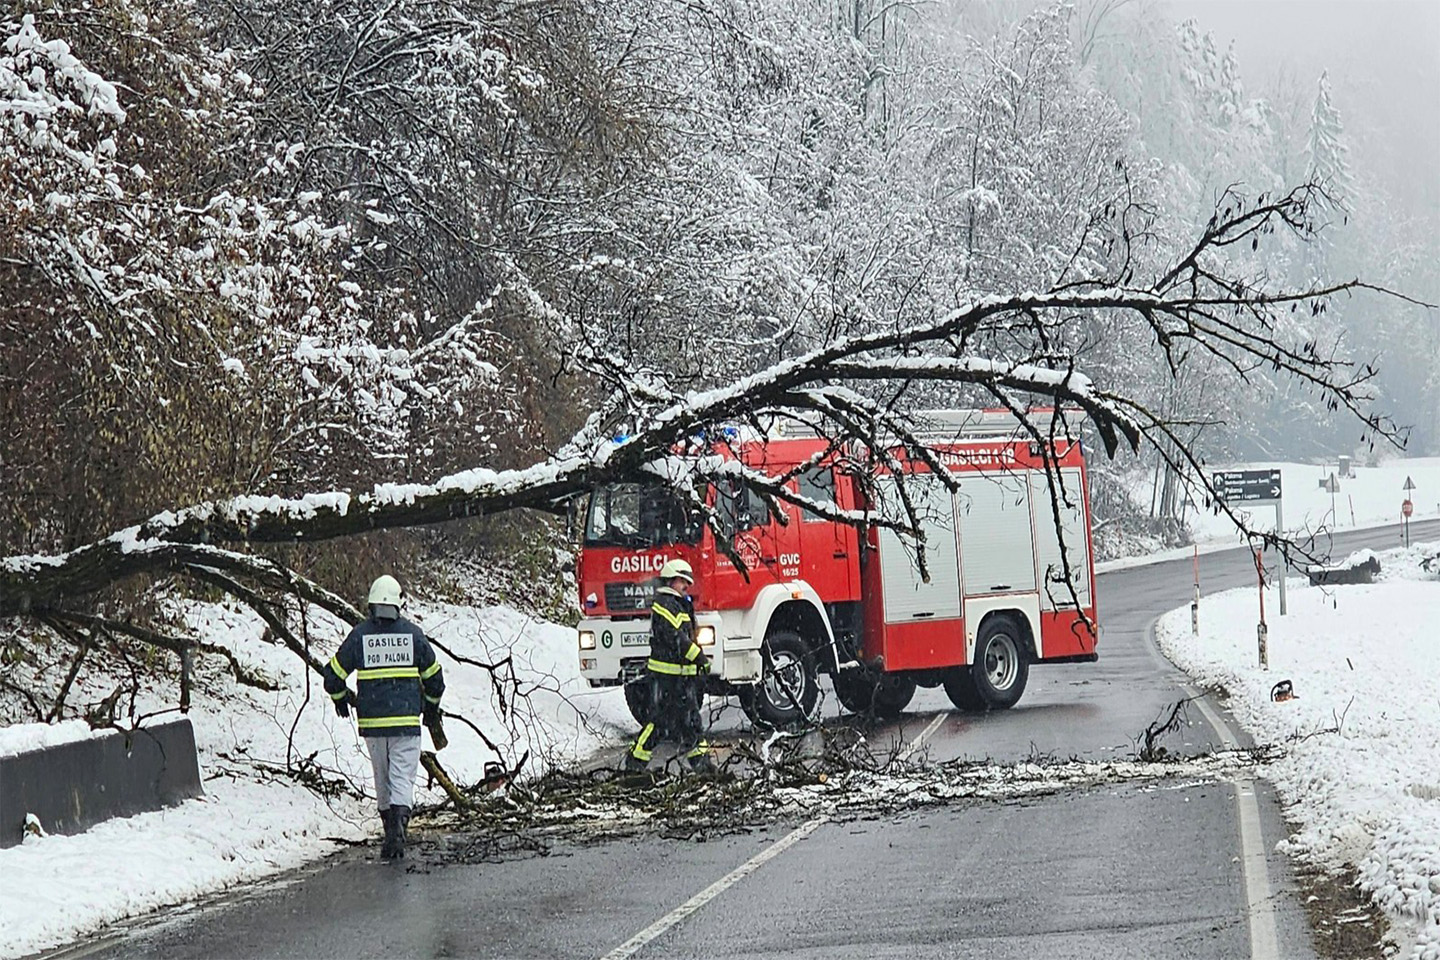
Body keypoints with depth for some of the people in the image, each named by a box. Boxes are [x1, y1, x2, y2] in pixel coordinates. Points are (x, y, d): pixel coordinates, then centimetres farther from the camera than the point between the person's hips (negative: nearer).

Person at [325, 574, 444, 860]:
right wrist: (431, 706, 26)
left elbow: (333, 675, 1)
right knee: (402, 777, -3)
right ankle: (398, 827, -23)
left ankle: (391, 832, 23)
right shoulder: (413, 633, 0)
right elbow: (434, 677, 9)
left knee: (382, 779, 15)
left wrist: (340, 698, 22)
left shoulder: (359, 634, -2)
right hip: (407, 721, -1)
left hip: (371, 721, 1)